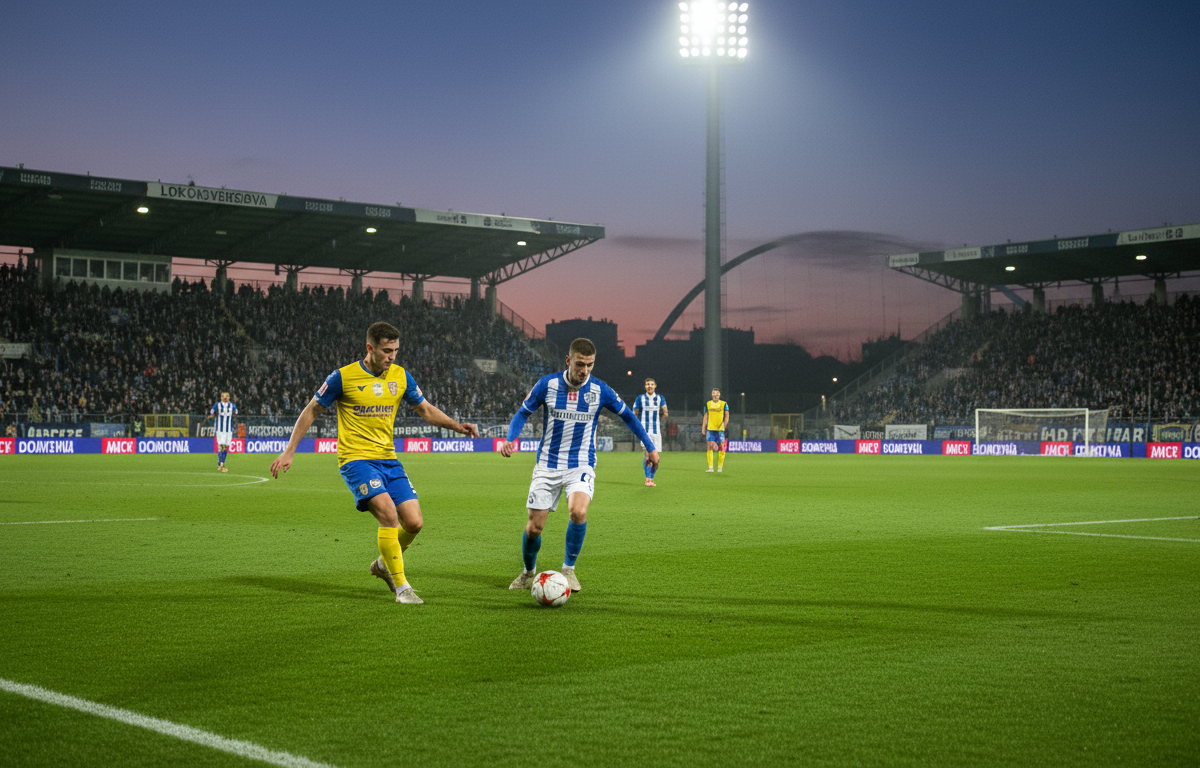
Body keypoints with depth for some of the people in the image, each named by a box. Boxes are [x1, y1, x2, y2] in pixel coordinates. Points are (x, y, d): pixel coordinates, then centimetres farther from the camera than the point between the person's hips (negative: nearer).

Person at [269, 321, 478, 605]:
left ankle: (383, 564, 25)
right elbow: (312, 411, 1)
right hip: (356, 459, -5)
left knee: (414, 522, -5)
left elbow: (426, 409, 17)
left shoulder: (401, 376, 5)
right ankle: (401, 587, -14)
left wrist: (457, 426, 1)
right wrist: (289, 451, -1)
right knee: (388, 513, -24)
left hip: (388, 459, 5)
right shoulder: (343, 377, -8)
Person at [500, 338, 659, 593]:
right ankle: (528, 573, 26)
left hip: (581, 465, 0)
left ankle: (568, 569, -8)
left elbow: (628, 416, 11)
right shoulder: (547, 384, -5)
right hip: (548, 465, 1)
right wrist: (510, 439, -13)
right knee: (534, 526, -3)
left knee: (578, 511, -29)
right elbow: (523, 413, 5)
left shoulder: (600, 390, -4)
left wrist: (650, 447, 11)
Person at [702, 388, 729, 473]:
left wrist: (724, 425, -12)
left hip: (720, 429, -2)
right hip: (710, 429, 2)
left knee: (721, 448, -4)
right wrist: (703, 427, 6)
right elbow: (706, 416, 13)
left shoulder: (724, 404, 4)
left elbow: (727, 416, 2)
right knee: (709, 447, -5)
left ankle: (720, 467, 6)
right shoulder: (708, 404, 11)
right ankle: (710, 467, -2)